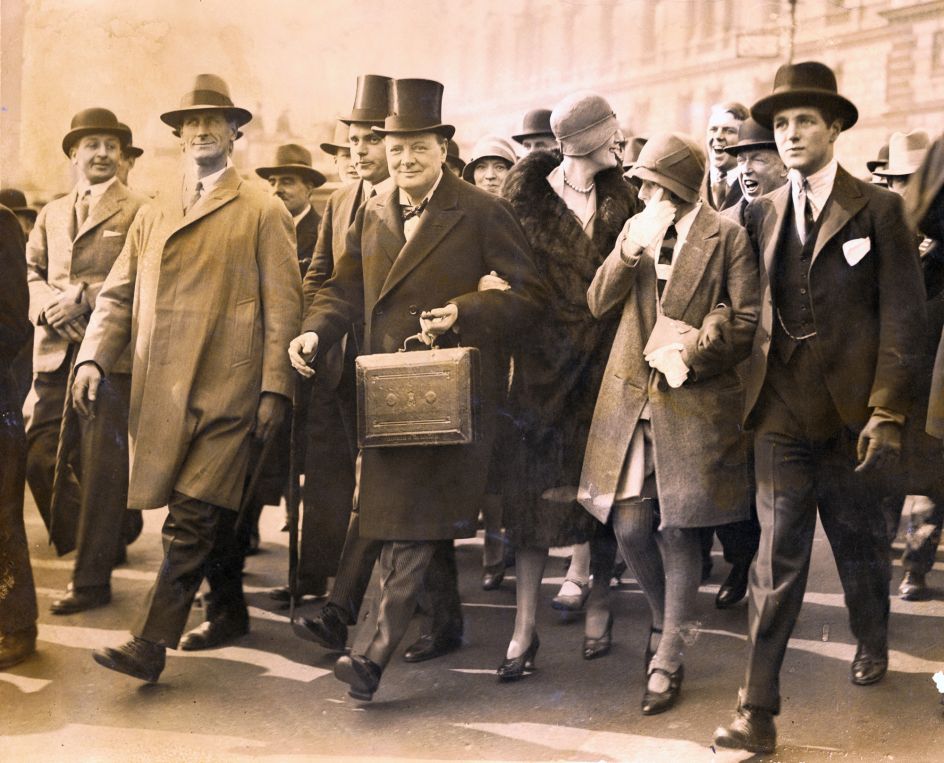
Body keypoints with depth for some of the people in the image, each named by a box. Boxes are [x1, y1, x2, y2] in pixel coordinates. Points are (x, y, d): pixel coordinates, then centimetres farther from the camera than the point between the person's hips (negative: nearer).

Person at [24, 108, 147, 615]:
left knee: (102, 465, -2)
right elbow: (32, 273, 17)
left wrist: (84, 297, -16)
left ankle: (93, 578, 6)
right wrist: (47, 306, -4)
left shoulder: (139, 211, 1)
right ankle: (99, 546, 24)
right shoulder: (51, 214, 20)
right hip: (55, 354, 6)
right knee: (40, 457, 4)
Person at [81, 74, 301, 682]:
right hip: (164, 393, 5)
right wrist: (95, 358, -2)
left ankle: (152, 643, -10)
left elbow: (284, 306, -1)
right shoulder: (152, 216, 19)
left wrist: (275, 387, -9)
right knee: (212, 512, 15)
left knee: (192, 518, -9)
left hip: (226, 391, -5)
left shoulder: (263, 212, 4)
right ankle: (229, 614, 30)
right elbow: (119, 296, 15)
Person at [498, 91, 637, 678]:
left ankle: (599, 607, 24)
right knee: (537, 486, -1)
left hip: (605, 358, 3)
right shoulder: (526, 192, -3)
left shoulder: (620, 196, 5)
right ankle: (525, 629, 5)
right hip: (543, 359, -2)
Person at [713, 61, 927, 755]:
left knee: (860, 543, 17)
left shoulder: (878, 208, -3)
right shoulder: (763, 213, 7)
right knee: (777, 560, -1)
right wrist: (752, 393, -3)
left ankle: (873, 646, 44)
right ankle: (758, 712, 1)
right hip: (783, 413, 1)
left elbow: (904, 315, -7)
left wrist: (887, 412, -12)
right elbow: (756, 308, 7)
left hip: (852, 411, -1)